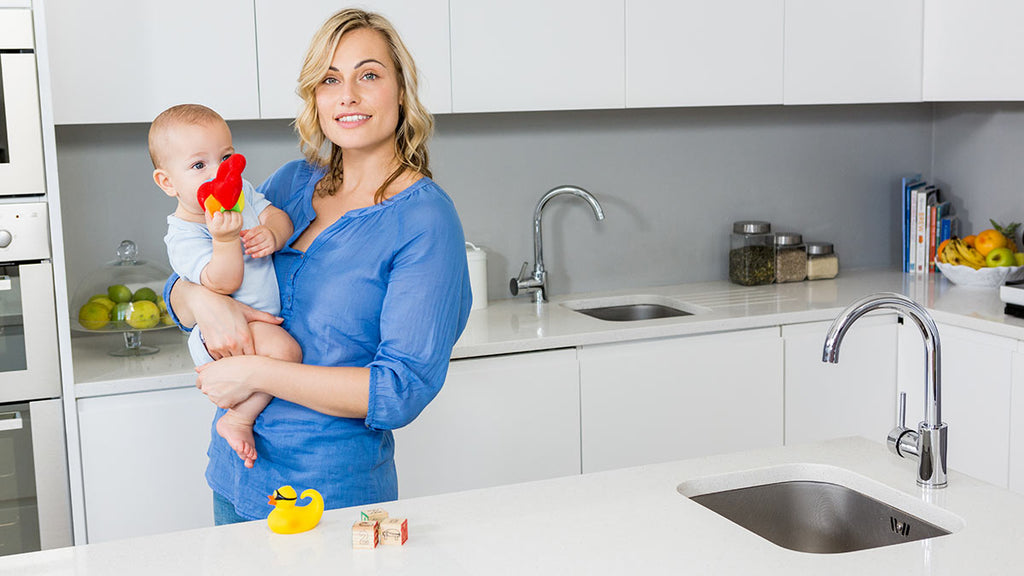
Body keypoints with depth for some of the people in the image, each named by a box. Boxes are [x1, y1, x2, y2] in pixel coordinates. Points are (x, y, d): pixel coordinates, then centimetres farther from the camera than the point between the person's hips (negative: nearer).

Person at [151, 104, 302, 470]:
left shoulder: (241, 193, 3)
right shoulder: (183, 236, -20)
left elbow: (280, 217, 1)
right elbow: (223, 284, -27)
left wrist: (272, 233, -22)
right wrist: (225, 238, -43)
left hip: (264, 321, 9)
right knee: (285, 350, -32)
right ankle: (237, 420, -16)